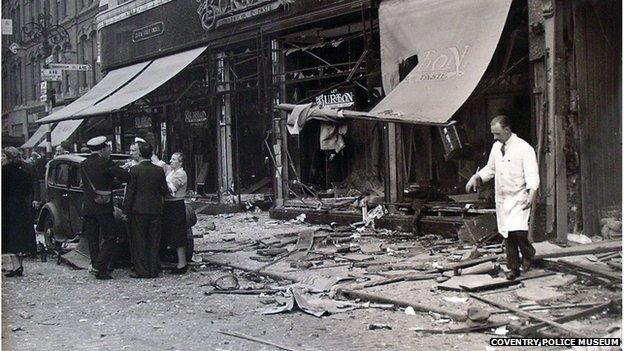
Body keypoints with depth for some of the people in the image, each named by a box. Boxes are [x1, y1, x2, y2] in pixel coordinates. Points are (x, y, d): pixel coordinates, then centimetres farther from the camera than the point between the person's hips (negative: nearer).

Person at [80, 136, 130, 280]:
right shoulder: (106, 163, -12)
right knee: (110, 238, 2)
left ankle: (95, 266, 17)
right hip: (103, 207, -6)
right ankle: (100, 268, -5)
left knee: (92, 239, 13)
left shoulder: (83, 164, 8)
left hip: (87, 207, 6)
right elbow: (125, 177, -15)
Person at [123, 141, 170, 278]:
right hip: (156, 209, 3)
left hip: (138, 210, -3)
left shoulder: (134, 170, -9)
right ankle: (154, 270, 14)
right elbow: (164, 191, 5)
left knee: (139, 241, 5)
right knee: (154, 241, 10)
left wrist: (126, 210, -2)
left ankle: (141, 270, 7)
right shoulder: (159, 170, 0)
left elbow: (130, 191, -8)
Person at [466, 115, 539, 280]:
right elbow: (490, 168, 22)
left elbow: (532, 174, -15)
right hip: (501, 197, 6)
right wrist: (476, 177, 4)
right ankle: (513, 268, 22)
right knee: (506, 234, 9)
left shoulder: (524, 148, -11)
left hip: (519, 197, -6)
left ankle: (528, 255, 10)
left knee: (518, 231, -20)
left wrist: (532, 194, -29)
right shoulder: (496, 147, 10)